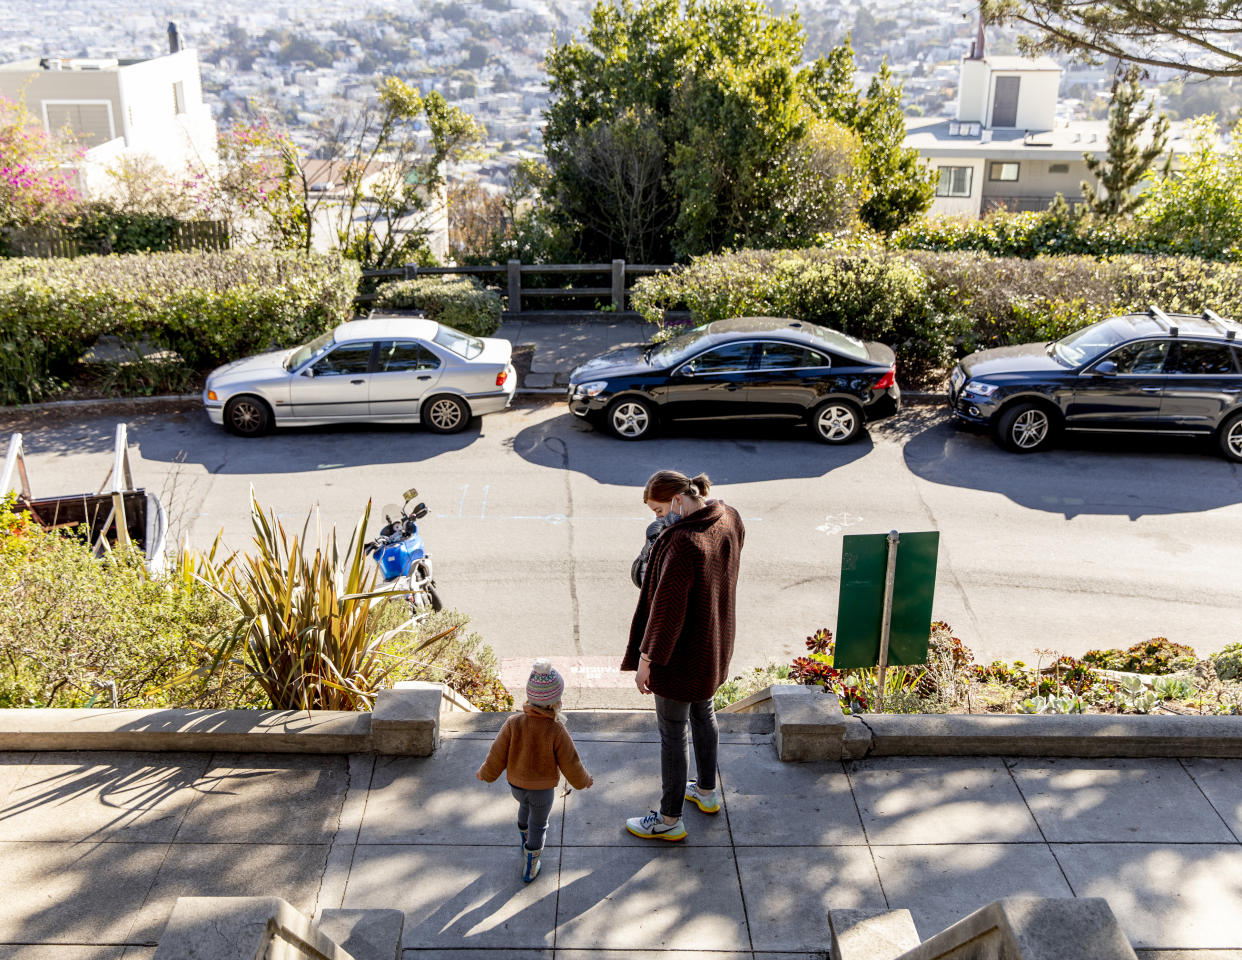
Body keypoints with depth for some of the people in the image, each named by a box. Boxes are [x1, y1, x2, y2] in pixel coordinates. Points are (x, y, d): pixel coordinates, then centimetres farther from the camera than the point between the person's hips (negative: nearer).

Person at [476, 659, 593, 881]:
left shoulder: (513, 724, -22)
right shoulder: (557, 731, -28)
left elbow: (497, 756, -13)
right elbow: (570, 763, -17)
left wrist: (485, 773, 7)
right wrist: (584, 780, 4)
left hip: (516, 784, 3)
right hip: (543, 789, -3)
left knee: (525, 806, 35)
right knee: (538, 825, 20)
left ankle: (525, 838, 58)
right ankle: (529, 868, 34)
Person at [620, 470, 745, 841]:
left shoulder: (684, 543, -33)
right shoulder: (729, 519, -7)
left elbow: (667, 607, -27)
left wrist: (646, 659, -19)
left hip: (682, 654, -9)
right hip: (715, 644, 9)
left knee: (671, 731, 8)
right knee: (702, 712, 28)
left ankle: (669, 819, 23)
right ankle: (706, 791, 47)